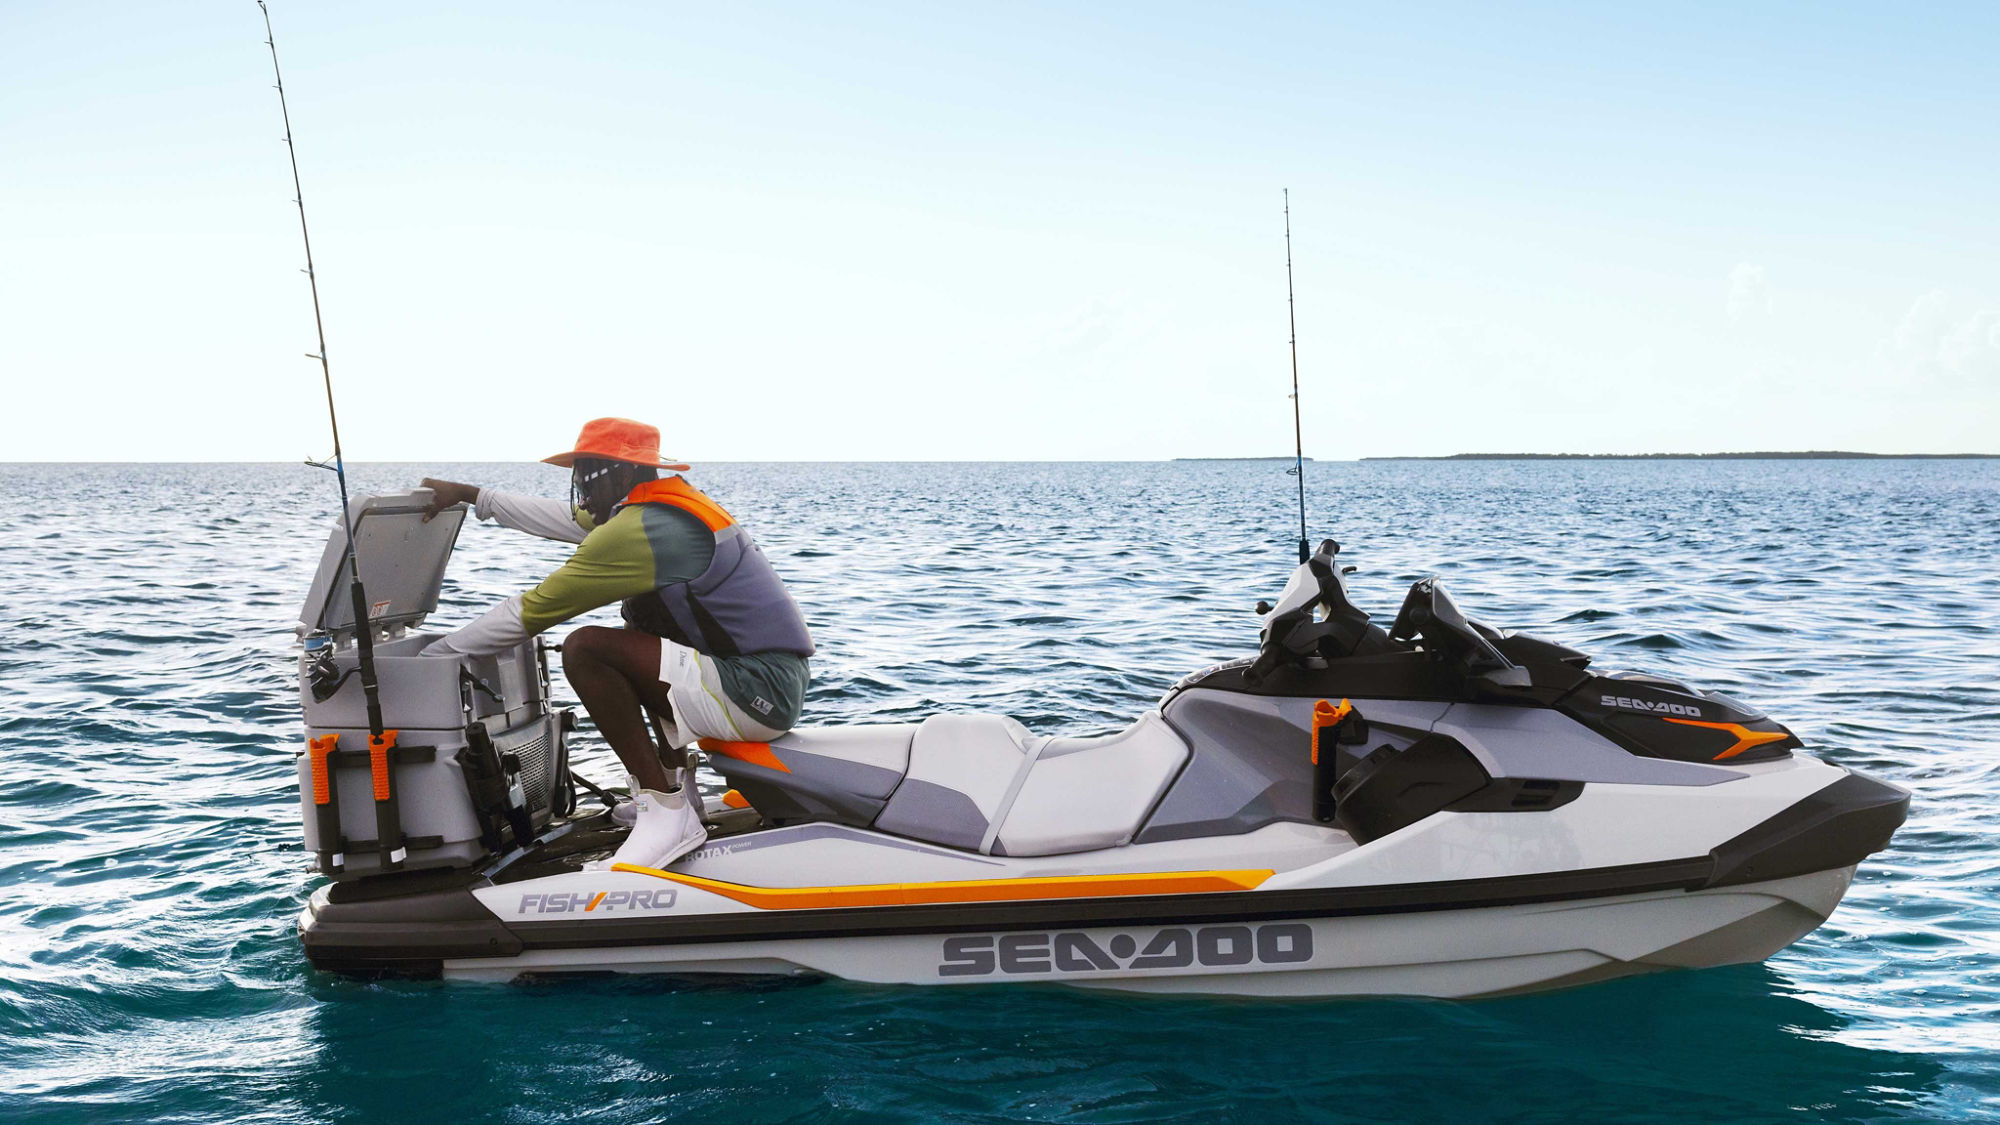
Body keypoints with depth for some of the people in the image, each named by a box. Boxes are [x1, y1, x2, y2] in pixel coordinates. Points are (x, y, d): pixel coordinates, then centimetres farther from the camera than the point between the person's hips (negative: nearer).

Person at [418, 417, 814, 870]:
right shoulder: (668, 504, 13)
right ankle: (677, 784, 28)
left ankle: (667, 811, -13)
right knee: (636, 638, 31)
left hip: (757, 695, -10)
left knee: (584, 648, -18)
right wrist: (471, 495, 32)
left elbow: (528, 613, -9)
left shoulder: (633, 532, -15)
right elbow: (565, 518, 26)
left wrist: (433, 654, 4)